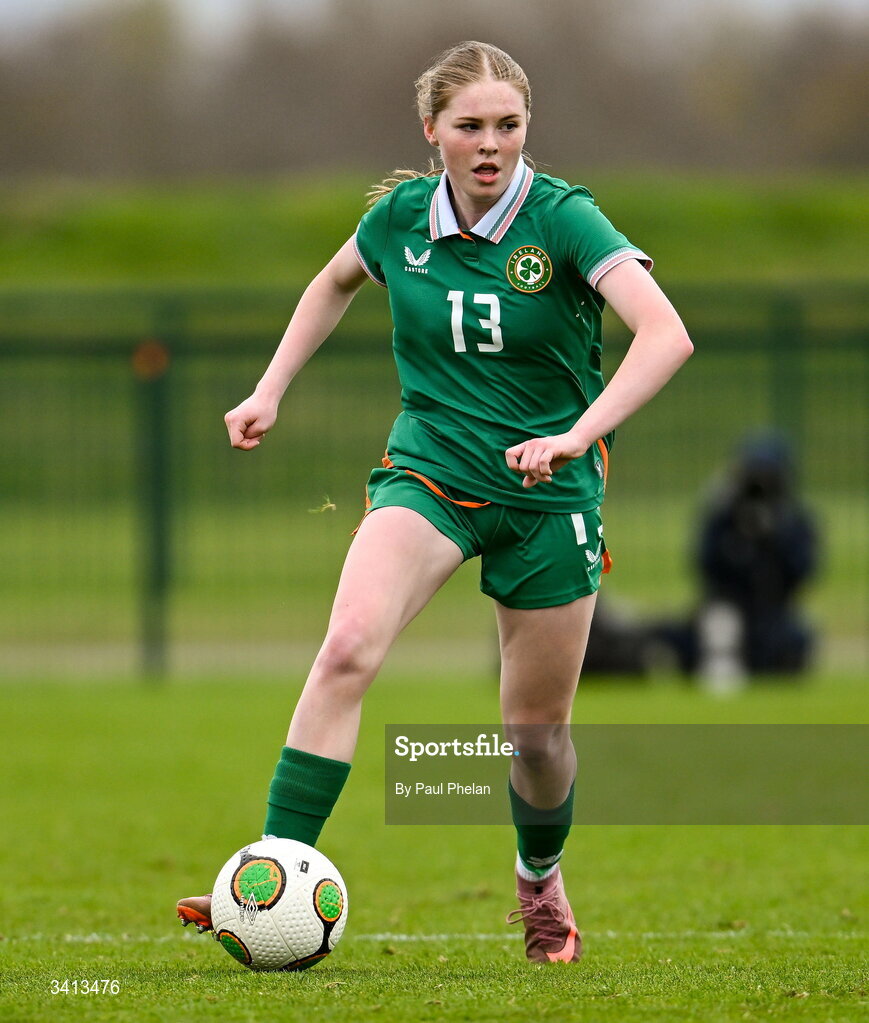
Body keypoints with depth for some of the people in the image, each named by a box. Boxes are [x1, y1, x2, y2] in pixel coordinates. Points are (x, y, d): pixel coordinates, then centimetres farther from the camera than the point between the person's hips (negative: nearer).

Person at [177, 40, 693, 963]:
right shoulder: (399, 218, -2)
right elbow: (336, 281, 22)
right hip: (429, 470, 1)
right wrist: (270, 390, 14)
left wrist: (578, 435, -39)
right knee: (349, 646, -26)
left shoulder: (563, 220, -14)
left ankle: (540, 881, 40)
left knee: (537, 730, 7)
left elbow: (665, 333, -27)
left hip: (546, 495, -1)